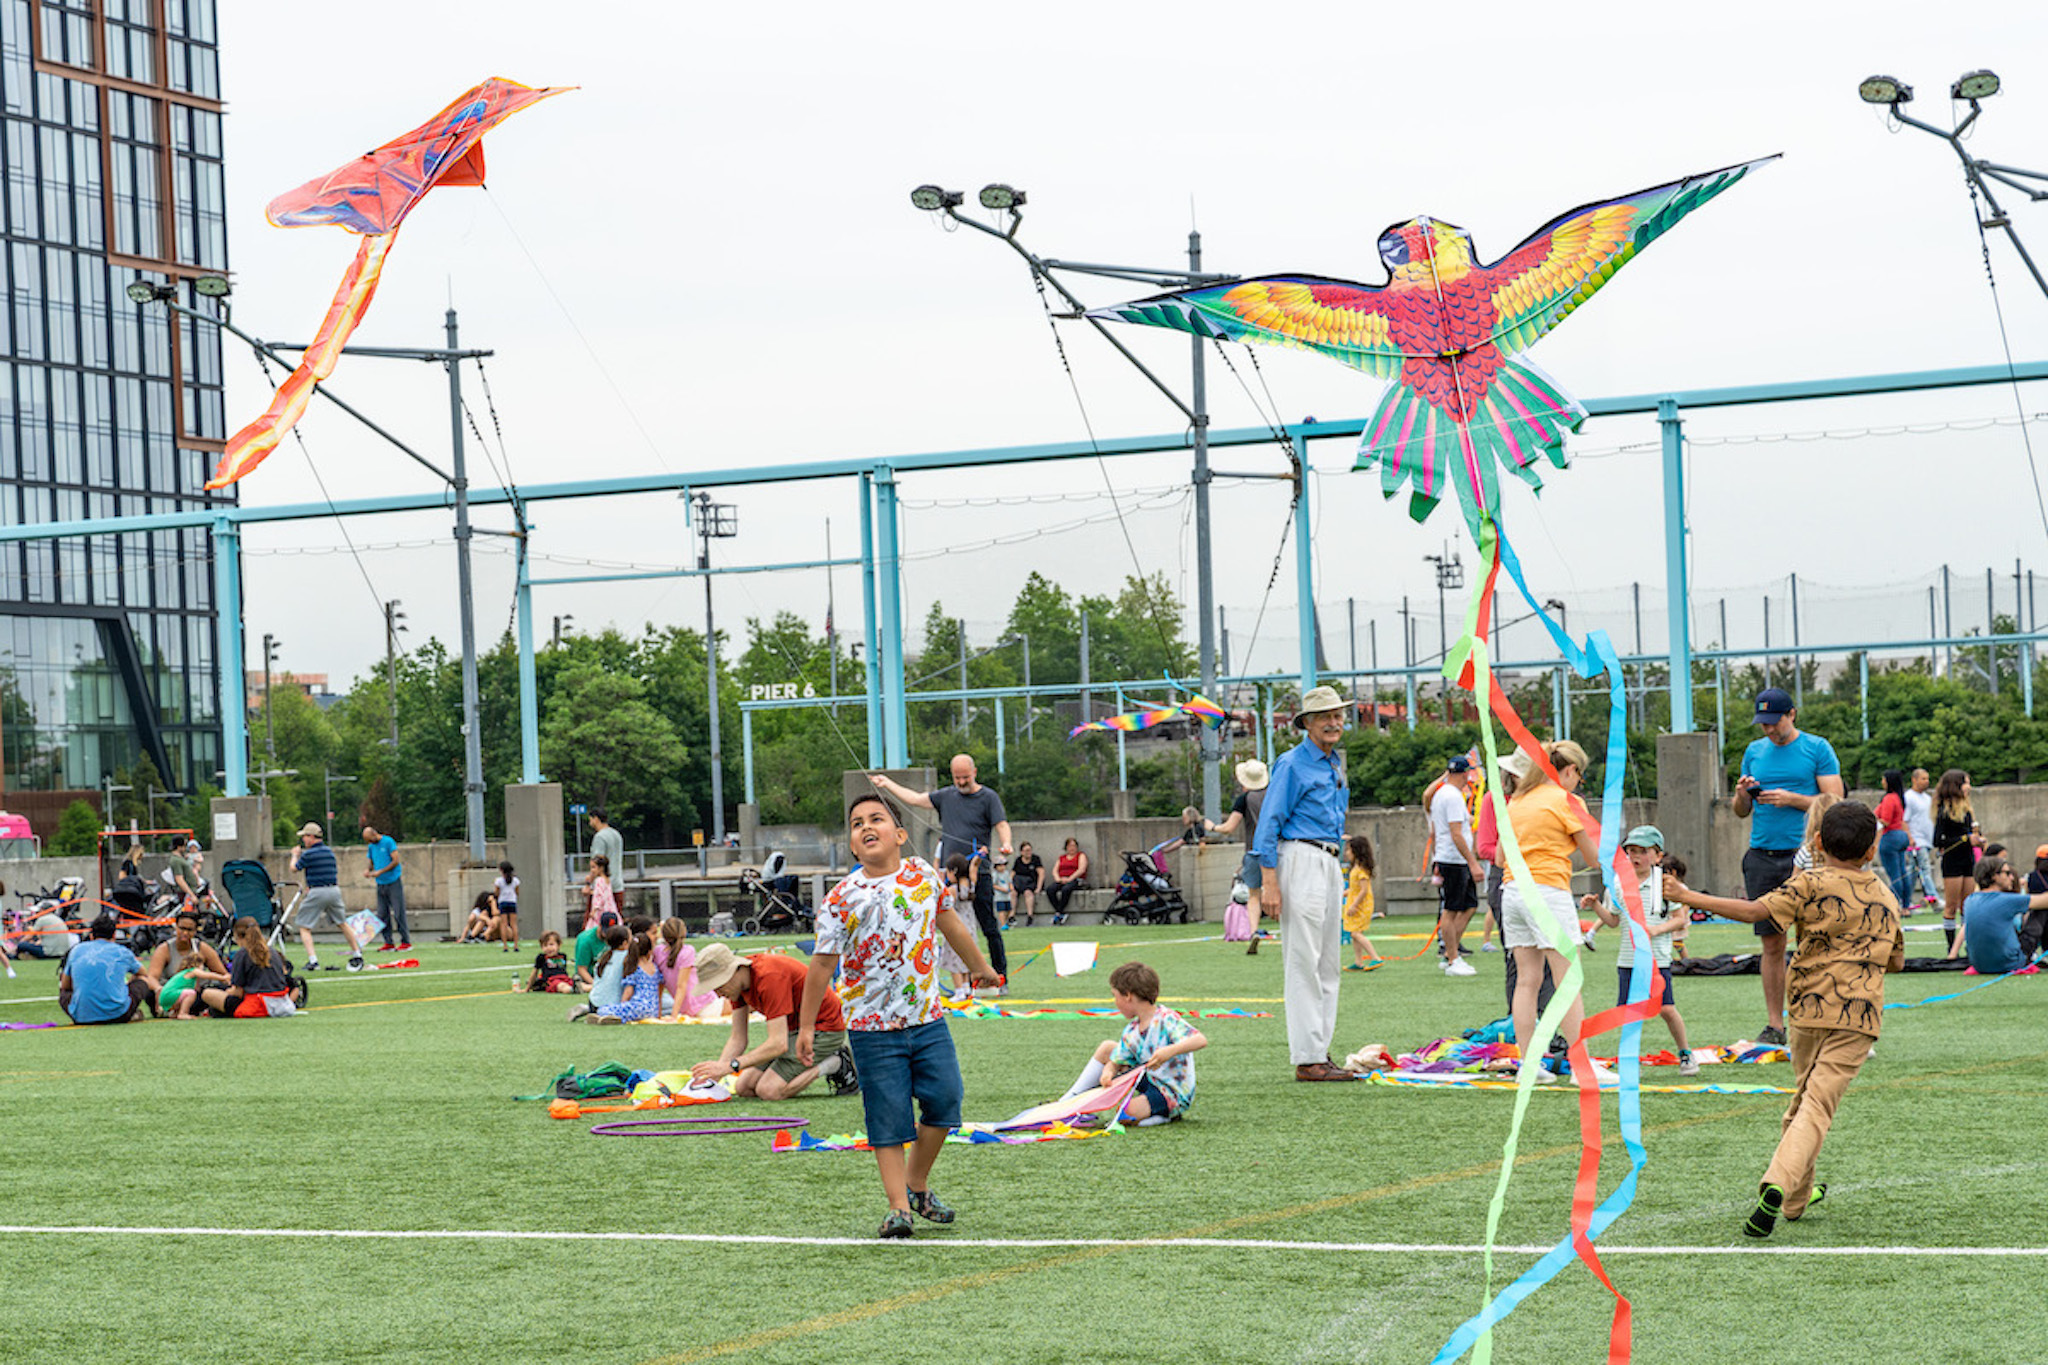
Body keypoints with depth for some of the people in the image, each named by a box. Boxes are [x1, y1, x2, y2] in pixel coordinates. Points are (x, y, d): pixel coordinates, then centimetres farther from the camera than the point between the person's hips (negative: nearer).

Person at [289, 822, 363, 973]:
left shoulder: (308, 854, -10)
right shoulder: (329, 851, 11)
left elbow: (294, 868, 1)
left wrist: (295, 855, 22)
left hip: (317, 892, -6)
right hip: (334, 890, 6)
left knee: (304, 928, 1)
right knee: (342, 923, 20)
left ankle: (312, 960, -13)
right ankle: (357, 954, 26)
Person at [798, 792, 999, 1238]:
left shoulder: (924, 875, 1)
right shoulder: (843, 899, -9)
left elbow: (949, 922, 18)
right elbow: (823, 963, -3)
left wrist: (980, 967, 30)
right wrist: (806, 1026, -1)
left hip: (928, 1019, 3)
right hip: (872, 1028, -3)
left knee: (944, 1100, -1)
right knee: (888, 1118, -2)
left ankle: (917, 1183, 21)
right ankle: (898, 1207, 3)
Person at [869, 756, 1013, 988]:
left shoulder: (988, 797, 1)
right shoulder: (946, 796, 15)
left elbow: (1001, 824, -8)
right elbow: (915, 799, 24)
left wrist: (1005, 844, -28)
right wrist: (887, 784, 28)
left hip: (979, 874, -5)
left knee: (990, 928, -6)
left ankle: (1001, 979, -1)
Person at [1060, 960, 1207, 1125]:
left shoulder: (1167, 1019, -22)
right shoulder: (1131, 1031, 4)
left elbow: (1201, 1041, -34)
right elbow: (1115, 1063, 8)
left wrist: (1169, 1051, -50)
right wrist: (1108, 1072, -17)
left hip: (1174, 1096, -9)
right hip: (1151, 1081, 9)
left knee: (1127, 1113, -33)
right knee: (1106, 1047, 10)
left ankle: (1163, 1115, -4)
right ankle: (1072, 1100, 14)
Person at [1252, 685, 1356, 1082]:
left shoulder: (1335, 763, 18)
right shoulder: (1292, 764, -8)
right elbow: (1269, 823, -11)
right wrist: (1269, 882, -17)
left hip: (1331, 864, 9)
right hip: (1301, 859, -9)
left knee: (1328, 964, 9)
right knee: (1303, 962, -10)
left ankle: (1319, 1051, 14)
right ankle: (1307, 1059, -11)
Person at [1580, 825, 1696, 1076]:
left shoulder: (1664, 883, -3)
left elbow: (1680, 918, -1)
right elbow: (1613, 921, 13)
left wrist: (1657, 929, -16)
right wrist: (1596, 906, -3)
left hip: (1657, 958, -3)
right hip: (1628, 959, 3)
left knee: (1666, 1008, -7)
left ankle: (1685, 1053, 13)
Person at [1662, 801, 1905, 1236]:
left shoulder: (1811, 885, -2)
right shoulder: (1886, 898, 11)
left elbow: (1755, 910, -14)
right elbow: (1896, 960, 21)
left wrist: (1689, 897, -10)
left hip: (1810, 1006, 0)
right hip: (1859, 1014, 0)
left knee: (1803, 1098, 19)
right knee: (1818, 1106, -9)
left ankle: (1796, 1197, 27)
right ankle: (1778, 1184, -31)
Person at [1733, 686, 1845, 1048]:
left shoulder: (1817, 748, 1)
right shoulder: (1754, 752, 15)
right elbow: (1741, 812, 20)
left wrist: (1791, 799, -14)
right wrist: (1742, 795, -2)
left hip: (1803, 854, -4)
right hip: (1762, 855, 4)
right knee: (1770, 943, 4)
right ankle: (1774, 1025, 8)